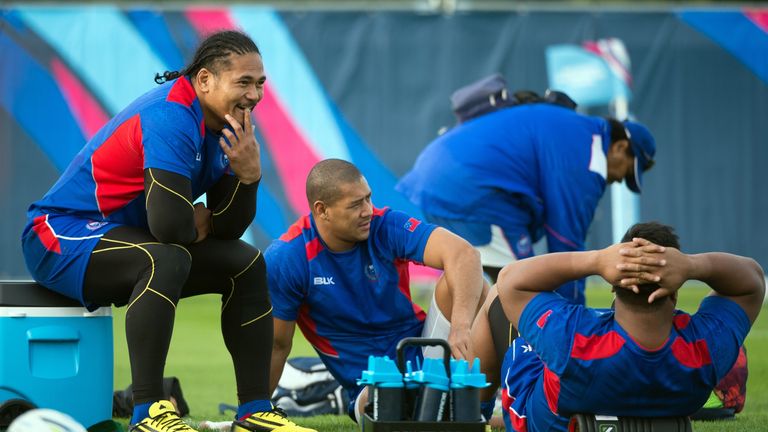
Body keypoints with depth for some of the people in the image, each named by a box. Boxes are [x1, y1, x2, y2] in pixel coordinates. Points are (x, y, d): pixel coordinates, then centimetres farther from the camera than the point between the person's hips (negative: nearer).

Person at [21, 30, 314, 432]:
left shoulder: (223, 126, 4)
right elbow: (171, 224, -35)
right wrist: (197, 225, -12)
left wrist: (248, 175, -14)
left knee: (247, 263, 7)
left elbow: (227, 230, 3)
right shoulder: (171, 118, -26)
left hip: (119, 236, 10)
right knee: (166, 259, -37)